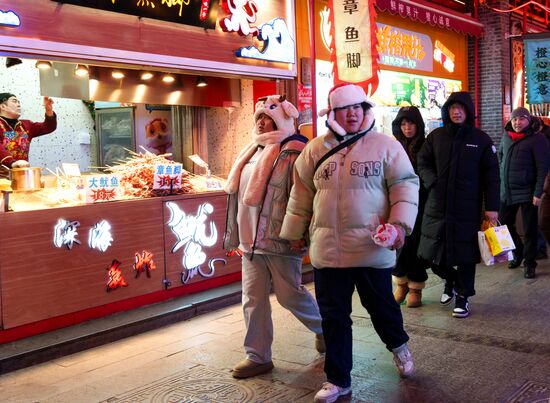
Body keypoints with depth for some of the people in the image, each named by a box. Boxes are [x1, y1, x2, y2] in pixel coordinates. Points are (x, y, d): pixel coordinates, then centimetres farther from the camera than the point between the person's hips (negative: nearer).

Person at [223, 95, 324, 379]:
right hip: (251, 240, 8)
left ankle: (325, 328, 31)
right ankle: (258, 356, 18)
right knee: (253, 300, 7)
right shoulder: (252, 152, 15)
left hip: (280, 239, -8)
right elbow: (238, 192, 22)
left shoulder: (293, 153, -12)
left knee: (290, 295, 3)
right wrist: (235, 233, 22)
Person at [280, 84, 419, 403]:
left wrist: (400, 224, -15)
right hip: (328, 248, 2)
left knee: (381, 305, 15)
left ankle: (399, 345, 47)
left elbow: (406, 185, -3)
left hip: (373, 247, -2)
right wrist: (295, 233, 15)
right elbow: (302, 193, 12)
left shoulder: (386, 146, -2)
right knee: (334, 315, 7)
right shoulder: (316, 149, 6)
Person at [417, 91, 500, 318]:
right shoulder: (436, 136, 4)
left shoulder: (481, 139, 0)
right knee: (432, 253, 7)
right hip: (437, 206, 2)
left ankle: (463, 296, 20)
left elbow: (491, 175, 0)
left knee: (465, 253, 4)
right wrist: (432, 182, -7)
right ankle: (450, 279, 36)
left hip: (467, 208, -2)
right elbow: (422, 162, 12)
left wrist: (492, 207, -5)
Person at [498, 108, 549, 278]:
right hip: (507, 191, 6)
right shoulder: (506, 136, 6)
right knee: (504, 224, 12)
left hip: (527, 192, -6)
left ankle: (529, 263, 15)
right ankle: (518, 252, 33)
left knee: (530, 230, 3)